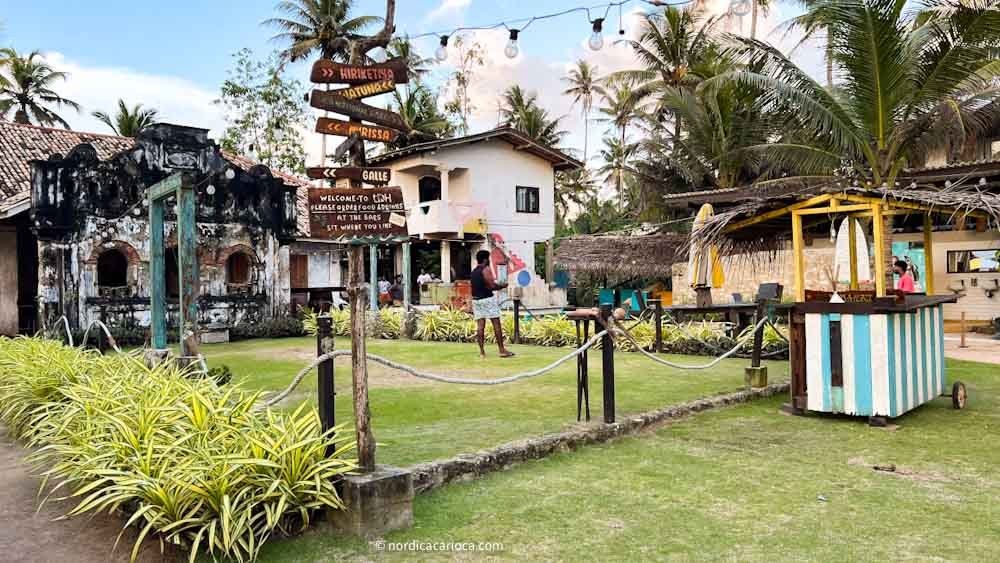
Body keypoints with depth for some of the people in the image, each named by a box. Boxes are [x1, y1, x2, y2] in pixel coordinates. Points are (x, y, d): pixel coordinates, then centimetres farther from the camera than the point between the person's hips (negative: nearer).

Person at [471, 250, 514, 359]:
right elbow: (492, 286, -14)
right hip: (488, 299, -7)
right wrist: (502, 286, 2)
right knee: (496, 324, -2)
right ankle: (502, 350, -1)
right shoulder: (486, 270, -8)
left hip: (476, 299, 7)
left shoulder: (473, 272, 15)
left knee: (480, 326, 3)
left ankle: (482, 352, 1)